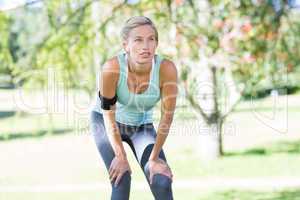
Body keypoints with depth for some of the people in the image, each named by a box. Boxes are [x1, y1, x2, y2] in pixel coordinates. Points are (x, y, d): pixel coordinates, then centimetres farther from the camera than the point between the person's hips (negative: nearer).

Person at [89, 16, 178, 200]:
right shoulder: (112, 68, -34)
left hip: (143, 125, 2)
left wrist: (154, 158, -14)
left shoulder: (166, 68, -31)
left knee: (162, 182, -11)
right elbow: (109, 115, -21)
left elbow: (167, 116, -20)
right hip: (106, 122, -1)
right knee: (121, 179, -17)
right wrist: (121, 156, -15)